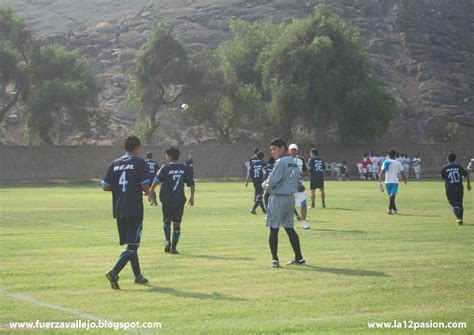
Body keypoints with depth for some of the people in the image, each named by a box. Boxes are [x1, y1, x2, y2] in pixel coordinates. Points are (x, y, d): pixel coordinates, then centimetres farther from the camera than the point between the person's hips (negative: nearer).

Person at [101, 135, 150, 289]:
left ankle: (138, 275, 25)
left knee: (130, 243, 18)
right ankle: (114, 272, -24)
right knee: (132, 245, -6)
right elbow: (145, 185, -12)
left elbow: (105, 187, 6)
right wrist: (148, 192, 10)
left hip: (119, 210, 6)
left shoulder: (115, 164, 9)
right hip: (135, 210, -6)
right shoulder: (139, 162, -6)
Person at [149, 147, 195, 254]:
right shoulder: (184, 168, 4)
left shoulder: (165, 168, -6)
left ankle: (168, 241, -6)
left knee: (167, 221, 15)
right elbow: (191, 184, 7)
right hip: (180, 200, 1)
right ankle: (173, 247, 2)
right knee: (177, 223, 7)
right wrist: (192, 197, 16)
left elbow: (156, 181, -14)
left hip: (166, 200, -1)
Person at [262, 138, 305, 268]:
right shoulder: (294, 163, 10)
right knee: (289, 228, 15)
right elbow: (297, 179, 16)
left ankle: (275, 259, -3)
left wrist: (265, 185, 2)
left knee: (274, 229, -1)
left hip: (278, 198, -8)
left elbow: (272, 180, -20)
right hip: (290, 198, 8)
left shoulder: (281, 162, -13)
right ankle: (299, 257, 17)